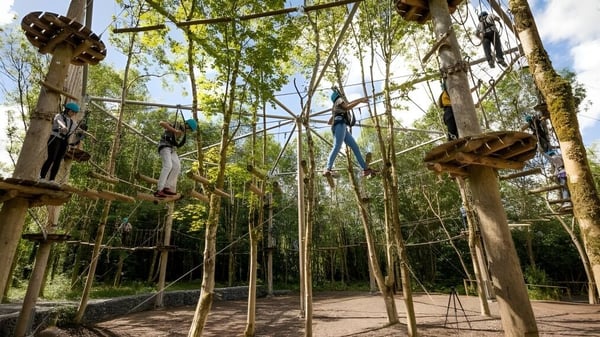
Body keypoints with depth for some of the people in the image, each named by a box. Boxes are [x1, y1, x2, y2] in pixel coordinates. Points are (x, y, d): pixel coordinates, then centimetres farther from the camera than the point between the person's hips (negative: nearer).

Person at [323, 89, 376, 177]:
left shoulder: (336, 107, 40)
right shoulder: (339, 100, 15)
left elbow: (329, 122, 36)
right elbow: (347, 107, -6)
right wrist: (360, 100, -1)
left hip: (343, 128, 9)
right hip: (340, 125, -9)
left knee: (355, 147, 3)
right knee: (337, 147, -28)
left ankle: (366, 169, -3)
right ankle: (327, 170, -43)